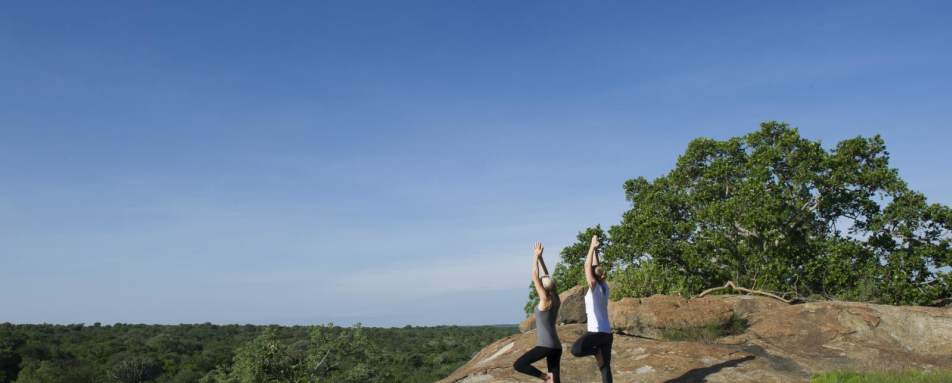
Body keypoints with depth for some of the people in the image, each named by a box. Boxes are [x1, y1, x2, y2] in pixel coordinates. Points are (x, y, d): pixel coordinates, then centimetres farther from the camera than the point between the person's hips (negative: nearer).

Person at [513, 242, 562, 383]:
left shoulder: (545, 300, -10)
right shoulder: (556, 300, 10)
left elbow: (535, 277, -8)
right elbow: (546, 278, 18)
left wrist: (535, 257, -1)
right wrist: (540, 258, 18)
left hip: (546, 345, -8)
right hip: (556, 346, 8)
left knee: (518, 365, -2)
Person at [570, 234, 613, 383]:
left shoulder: (594, 287, -9)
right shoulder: (604, 286, 9)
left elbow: (588, 266, -12)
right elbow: (595, 268, 17)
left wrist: (592, 247, -8)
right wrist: (595, 250, 19)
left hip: (597, 331, -9)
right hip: (607, 332, 9)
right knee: (605, 368, 7)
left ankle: (596, 351, -7)